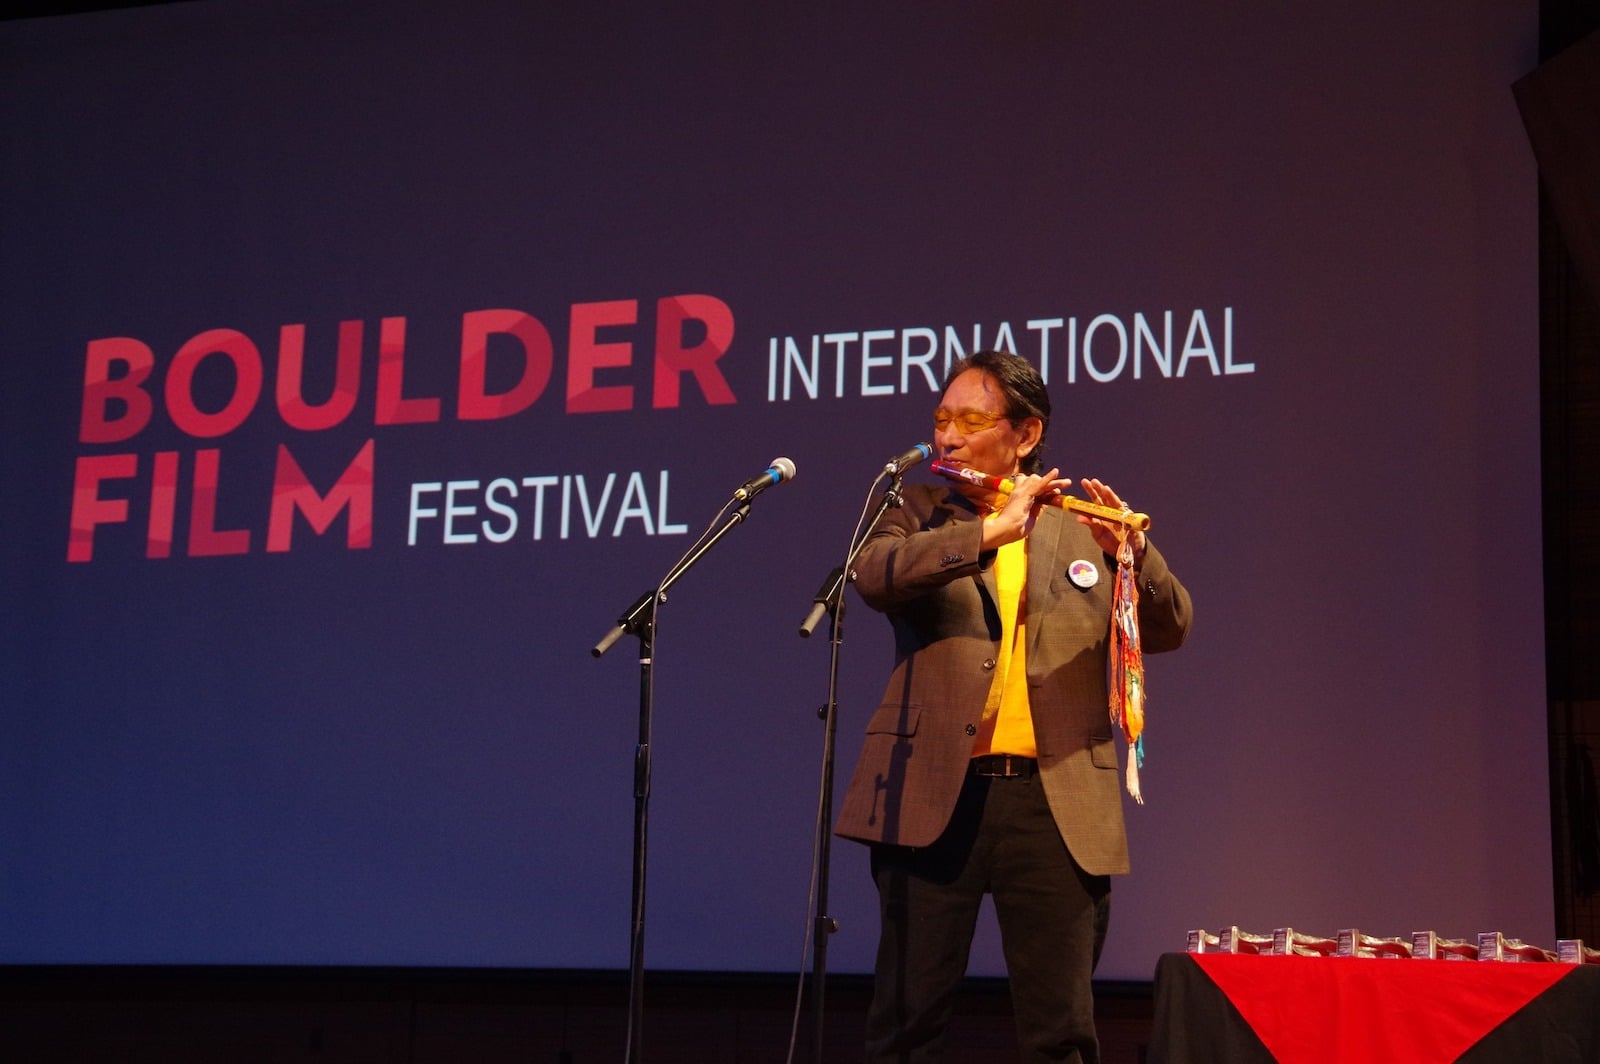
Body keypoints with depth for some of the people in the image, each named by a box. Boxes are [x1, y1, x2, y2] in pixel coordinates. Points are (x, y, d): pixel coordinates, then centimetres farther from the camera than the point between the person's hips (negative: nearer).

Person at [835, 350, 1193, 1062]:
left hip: (1057, 804, 1)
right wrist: (992, 531, -21)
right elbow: (873, 576, -12)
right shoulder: (918, 513, 10)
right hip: (936, 795, -1)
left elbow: (1169, 631, 6)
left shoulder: (1081, 530, 12)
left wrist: (1133, 552, -13)